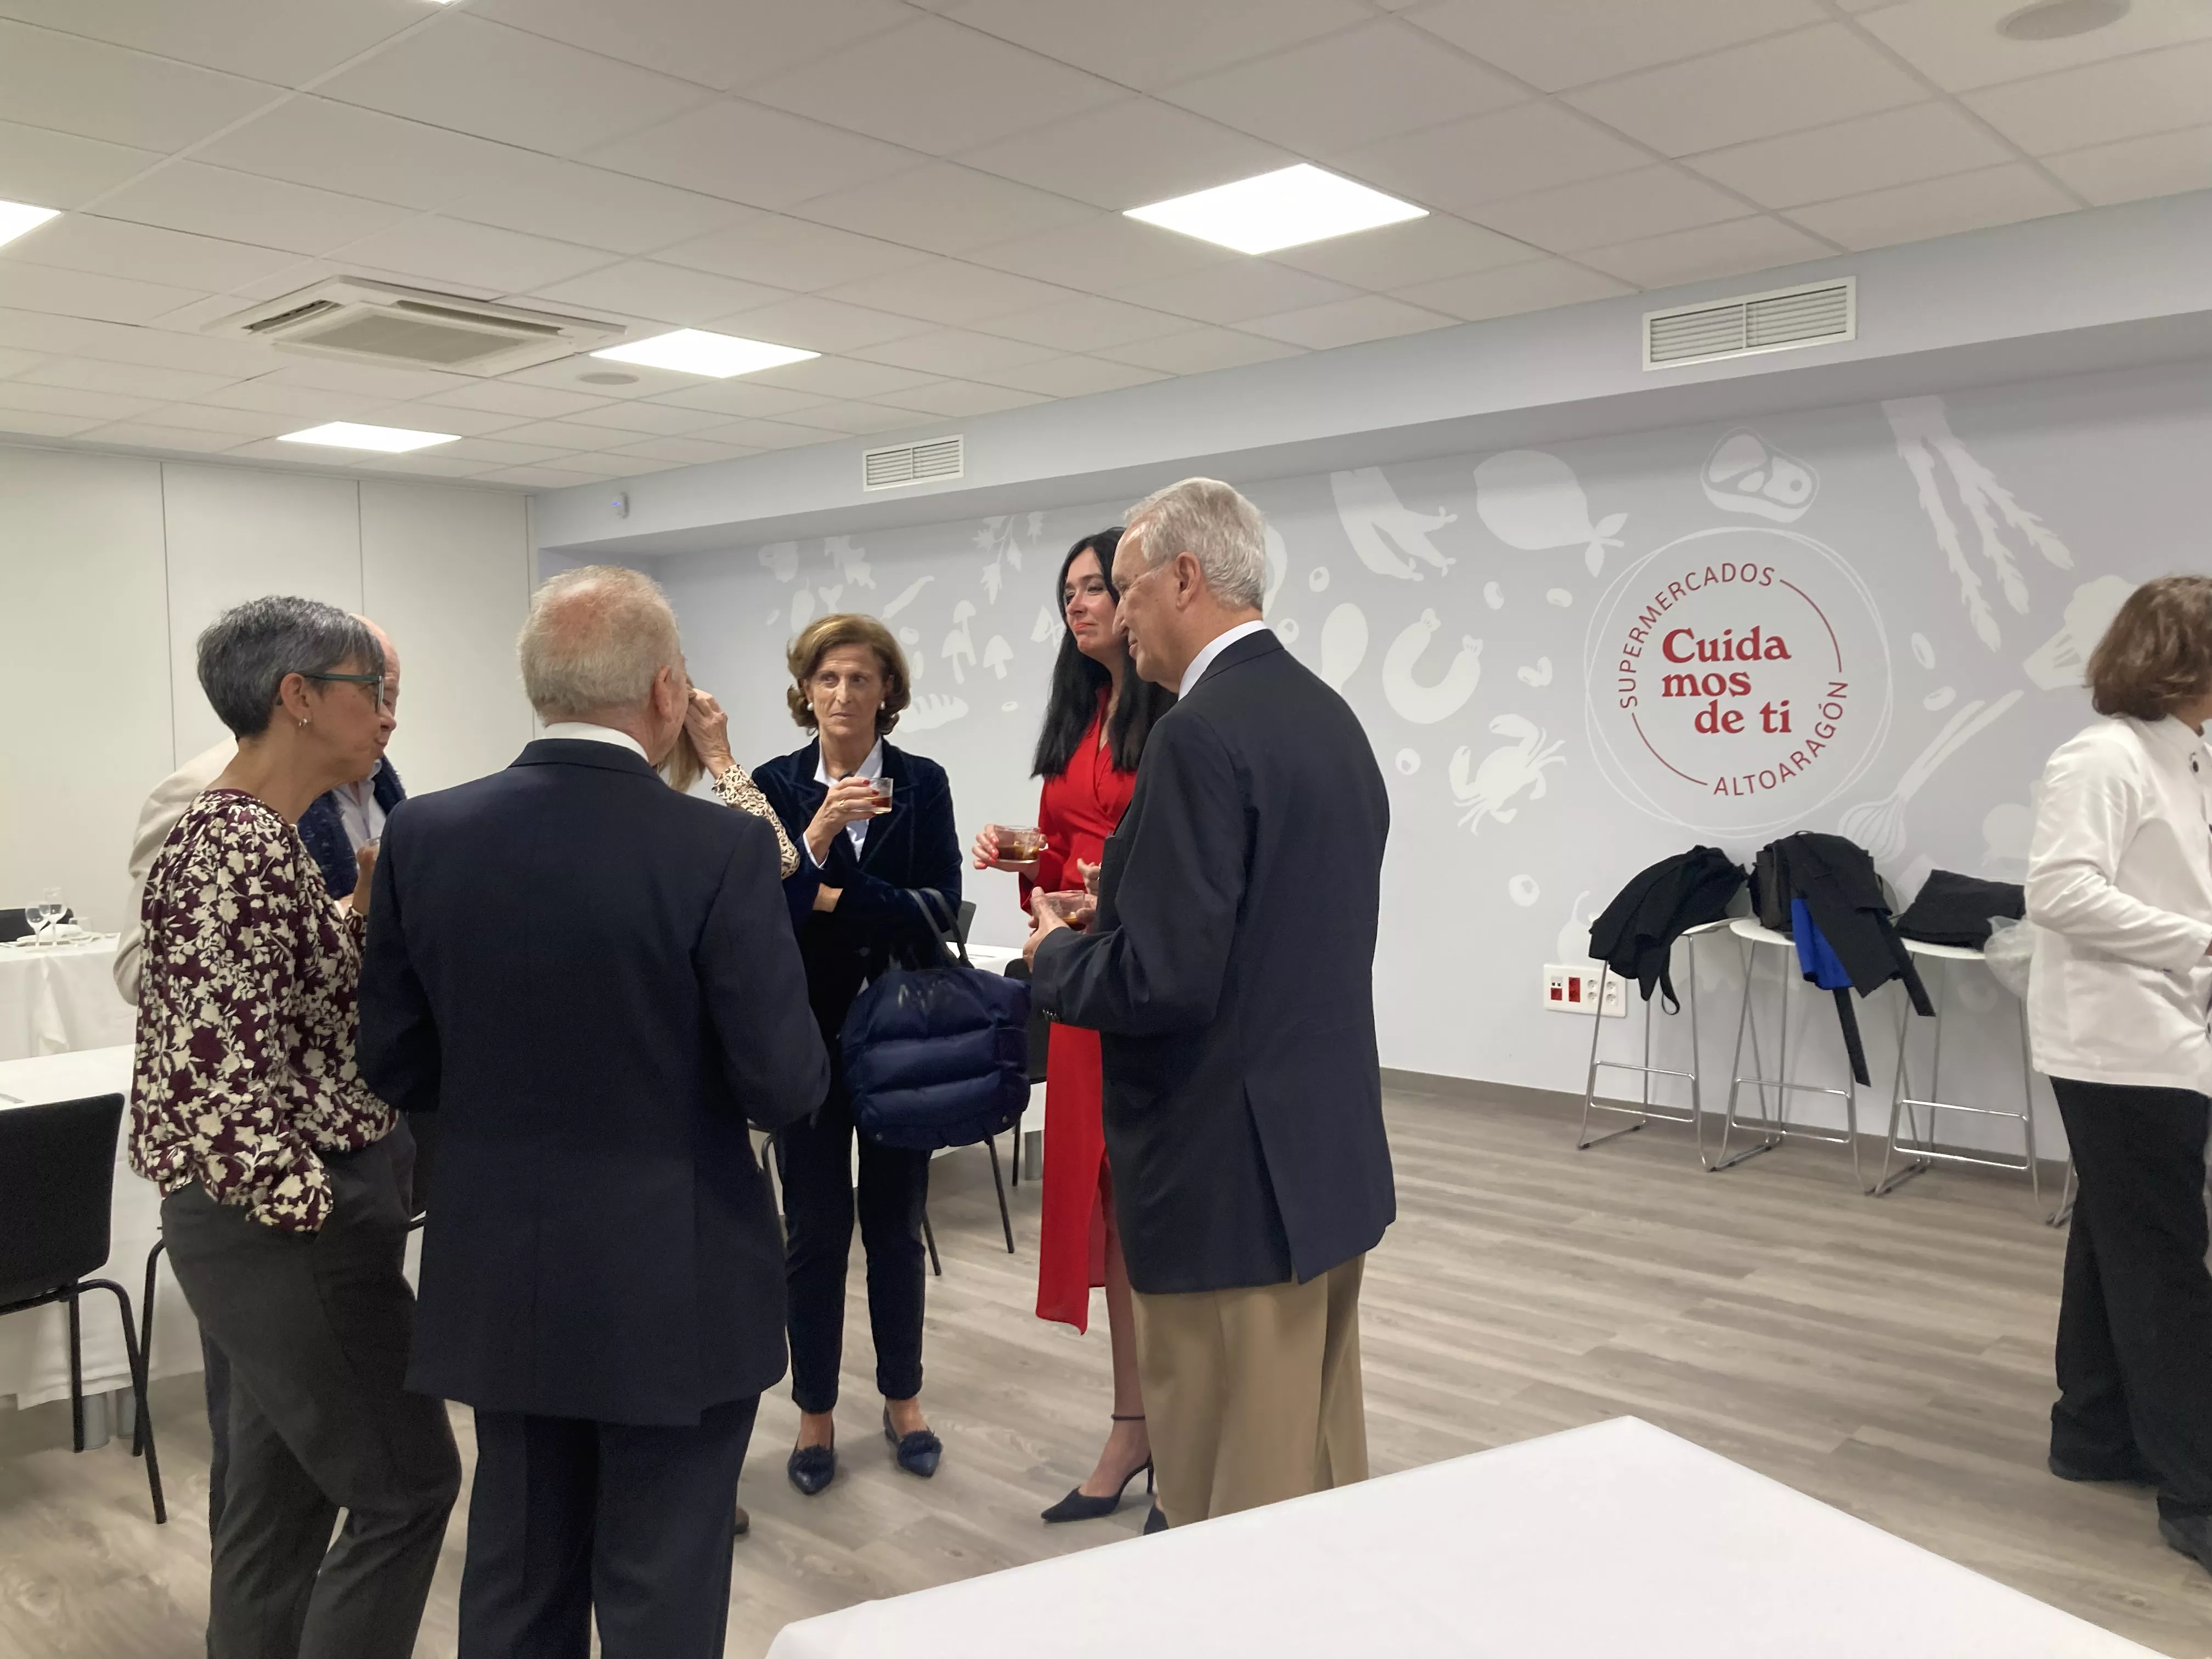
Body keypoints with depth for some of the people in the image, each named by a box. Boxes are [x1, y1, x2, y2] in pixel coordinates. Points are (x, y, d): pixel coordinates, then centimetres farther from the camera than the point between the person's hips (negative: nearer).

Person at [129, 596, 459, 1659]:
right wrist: (328, 1222, -18)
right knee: (406, 1485, 3)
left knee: (282, 1495, 18)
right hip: (289, 1228, -9)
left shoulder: (253, 832, 10)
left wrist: (364, 909, 7)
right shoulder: (240, 850, -21)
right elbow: (216, 1078, -25)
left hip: (285, 1219, 9)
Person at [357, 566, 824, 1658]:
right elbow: (786, 1087, -17)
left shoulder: (425, 835, -5)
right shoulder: (719, 848, -18)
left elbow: (395, 1065, 2)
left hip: (500, 1278, 5)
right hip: (674, 1288, -4)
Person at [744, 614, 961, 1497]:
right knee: (816, 1227, 6)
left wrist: (834, 898, -15)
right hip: (809, 1032, 0)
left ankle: (903, 1399, 28)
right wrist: (814, 841, -24)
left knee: (895, 1222, 11)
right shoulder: (775, 784, -2)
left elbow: (939, 907, -10)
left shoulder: (922, 783, -1)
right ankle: (815, 1413, 22)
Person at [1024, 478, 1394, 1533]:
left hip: (1229, 1177, -9)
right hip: (1332, 1155, 10)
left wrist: (1056, 956, -5)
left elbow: (1164, 978, -25)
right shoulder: (1329, 715, 10)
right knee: (1322, 1467, 21)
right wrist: (1119, 905, 15)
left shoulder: (1201, 734, -19)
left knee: (1237, 1500, 5)